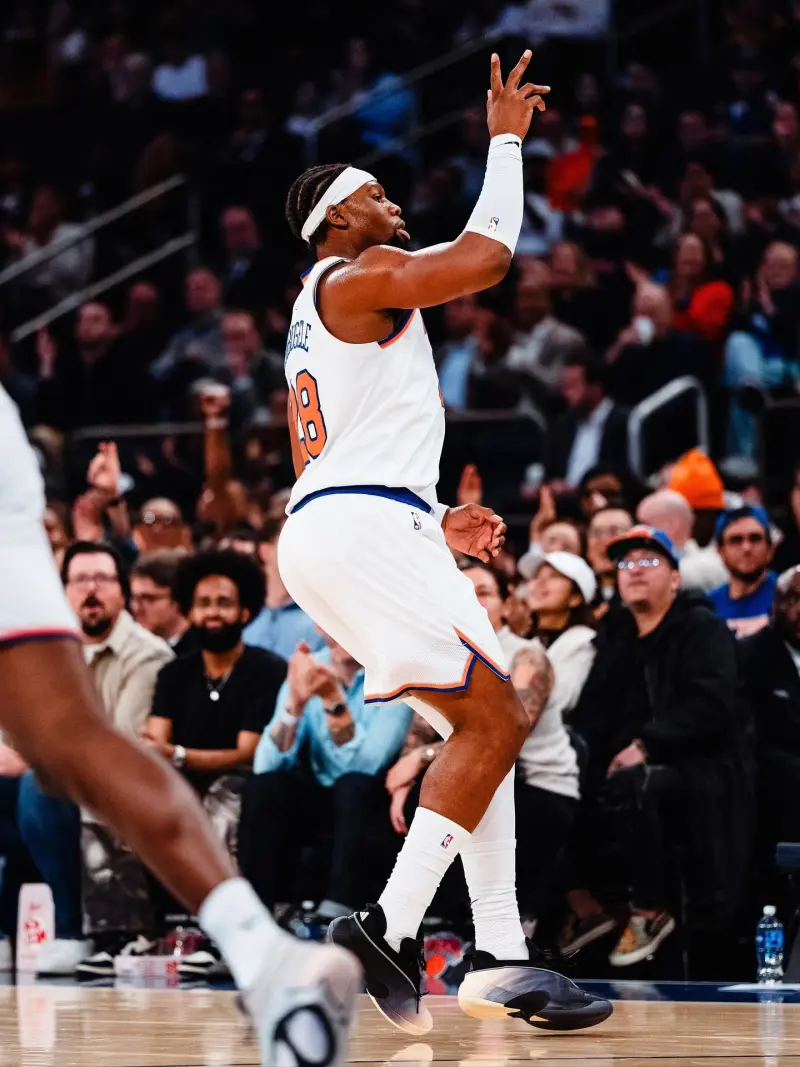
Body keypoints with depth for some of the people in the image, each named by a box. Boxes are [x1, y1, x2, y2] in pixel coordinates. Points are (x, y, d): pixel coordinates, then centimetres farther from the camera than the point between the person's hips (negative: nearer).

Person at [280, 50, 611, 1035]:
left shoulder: (316, 322, 28)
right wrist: (505, 140, -3)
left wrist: (435, 527, 23)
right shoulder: (354, 278, -2)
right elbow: (486, 257, -16)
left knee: (485, 724, 10)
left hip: (327, 531, 10)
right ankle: (387, 929, -21)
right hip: (363, 526, -10)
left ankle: (499, 961, 4)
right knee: (493, 720, -13)